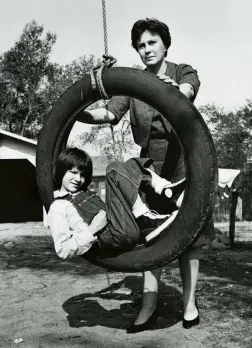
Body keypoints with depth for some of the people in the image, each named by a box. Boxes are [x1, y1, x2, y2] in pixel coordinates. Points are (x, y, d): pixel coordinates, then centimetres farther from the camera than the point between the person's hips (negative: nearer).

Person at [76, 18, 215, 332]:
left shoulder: (183, 72, 3)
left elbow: (187, 91, -22)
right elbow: (110, 114, -7)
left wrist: (174, 91, -47)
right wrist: (78, 114, -26)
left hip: (183, 157, -2)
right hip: (150, 161, 2)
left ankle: (189, 303, 9)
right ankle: (148, 306, 5)